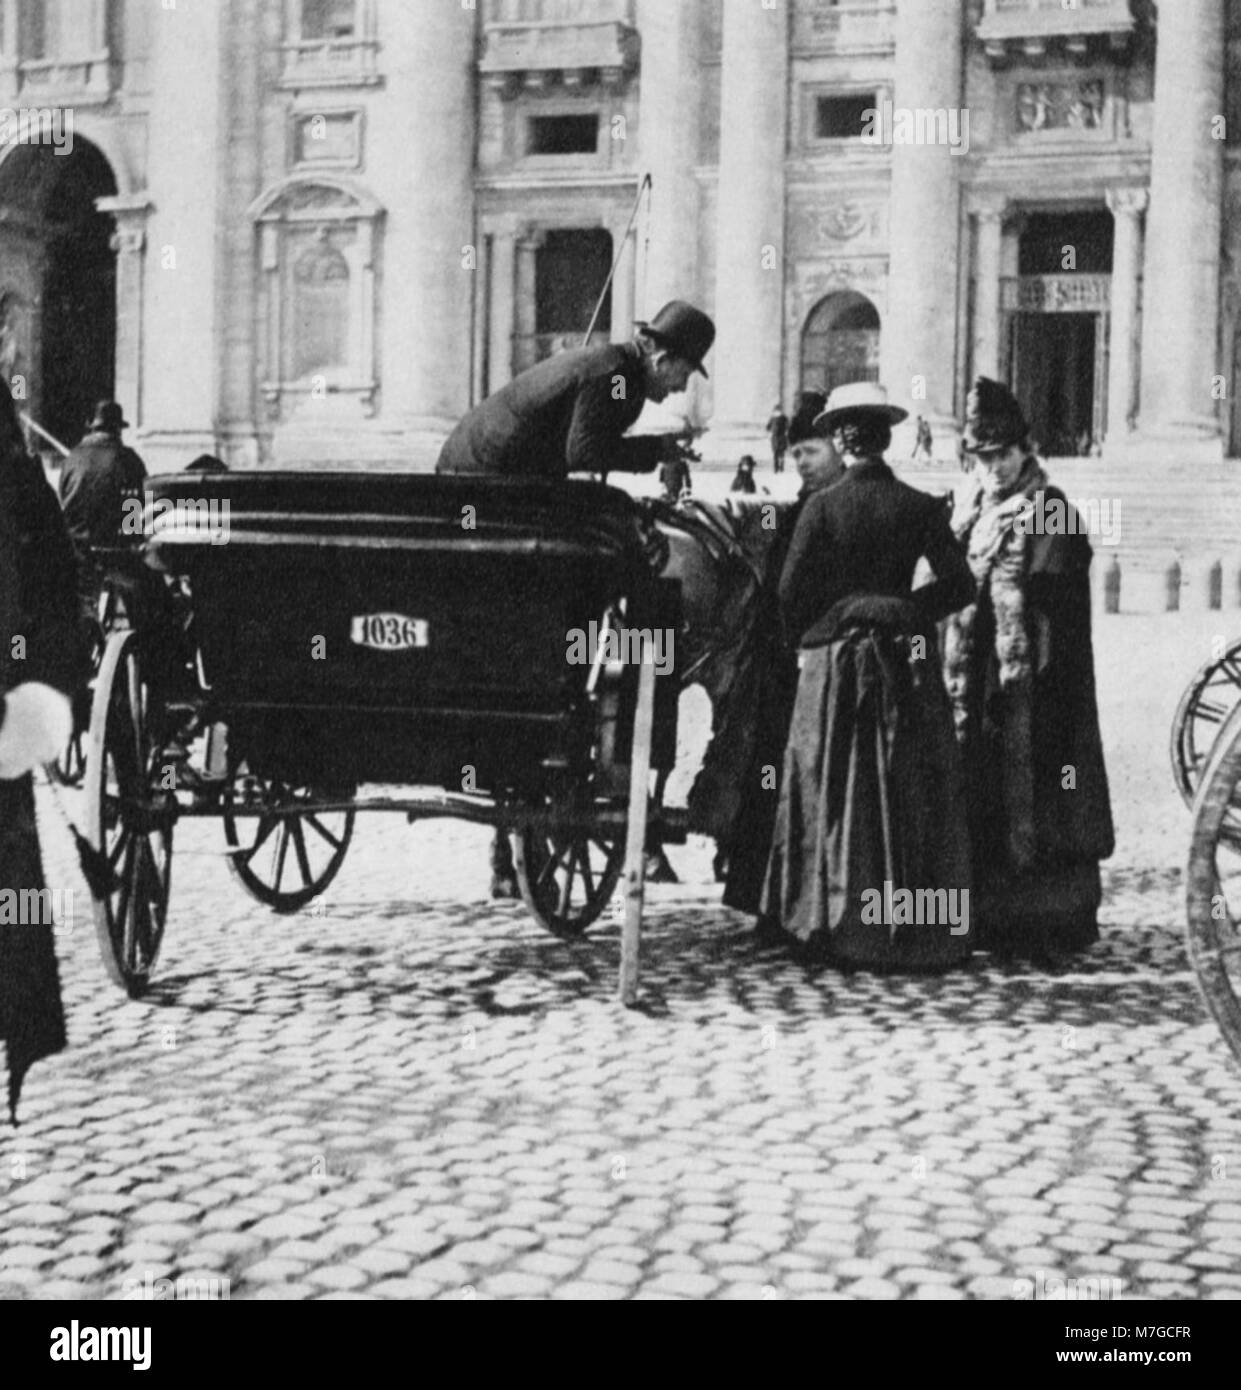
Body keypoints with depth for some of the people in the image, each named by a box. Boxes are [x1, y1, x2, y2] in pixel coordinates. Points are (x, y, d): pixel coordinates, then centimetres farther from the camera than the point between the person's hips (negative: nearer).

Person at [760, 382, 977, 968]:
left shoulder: (822, 507, -6)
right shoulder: (920, 508, -2)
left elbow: (792, 594, -6)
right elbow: (960, 585, -4)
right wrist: (908, 613, 7)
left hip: (834, 666, -1)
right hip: (904, 664, 1)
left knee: (836, 796, 7)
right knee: (911, 799, 8)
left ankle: (834, 928, 8)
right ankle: (914, 931, 10)